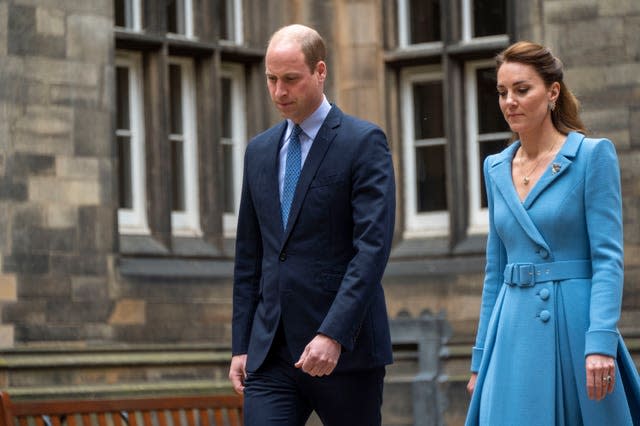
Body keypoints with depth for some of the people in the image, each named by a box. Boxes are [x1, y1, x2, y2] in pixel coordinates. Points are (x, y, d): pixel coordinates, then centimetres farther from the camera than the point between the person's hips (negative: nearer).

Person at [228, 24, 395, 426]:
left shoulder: (364, 142, -5)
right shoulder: (260, 150, 14)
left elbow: (373, 247, -15)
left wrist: (333, 335, -23)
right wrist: (241, 346, 11)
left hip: (345, 348, -5)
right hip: (271, 351, 5)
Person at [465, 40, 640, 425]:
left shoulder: (593, 155, -4)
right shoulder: (497, 168, 12)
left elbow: (608, 259, -10)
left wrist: (601, 344, -20)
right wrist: (481, 359, 15)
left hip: (574, 327, -5)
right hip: (514, 334, 5)